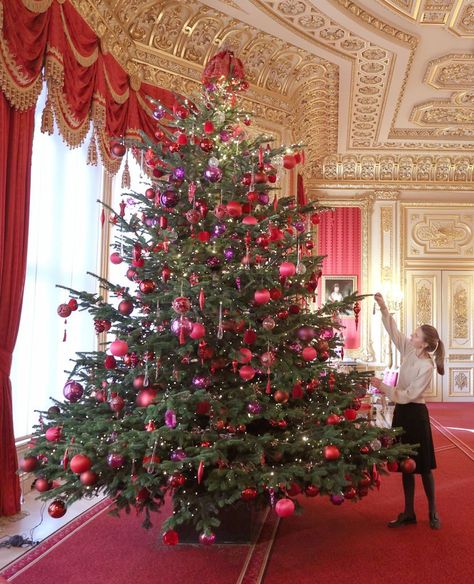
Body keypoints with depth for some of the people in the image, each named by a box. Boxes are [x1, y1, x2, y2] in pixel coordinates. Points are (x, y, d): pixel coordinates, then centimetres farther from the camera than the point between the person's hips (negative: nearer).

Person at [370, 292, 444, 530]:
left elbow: (410, 395, -21)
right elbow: (393, 331, 6)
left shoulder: (426, 366, -19)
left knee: (423, 465, 4)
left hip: (415, 414, -7)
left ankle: (433, 512, 21)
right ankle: (409, 512, 21)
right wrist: (383, 308, -4)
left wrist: (384, 388, -23)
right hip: (402, 411, 7)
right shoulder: (409, 350, 1)